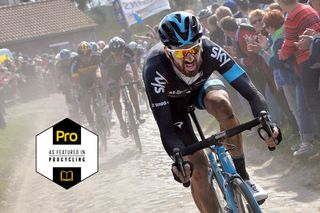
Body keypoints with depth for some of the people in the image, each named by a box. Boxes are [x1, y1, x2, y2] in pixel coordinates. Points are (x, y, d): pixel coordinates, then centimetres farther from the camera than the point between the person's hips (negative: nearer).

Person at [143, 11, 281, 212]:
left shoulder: (210, 50, -37)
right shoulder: (155, 69, -40)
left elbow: (249, 90, -39)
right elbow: (165, 126, -40)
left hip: (202, 85, 1)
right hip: (172, 102, -1)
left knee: (221, 104, -34)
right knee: (198, 165, -17)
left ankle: (242, 175, -16)